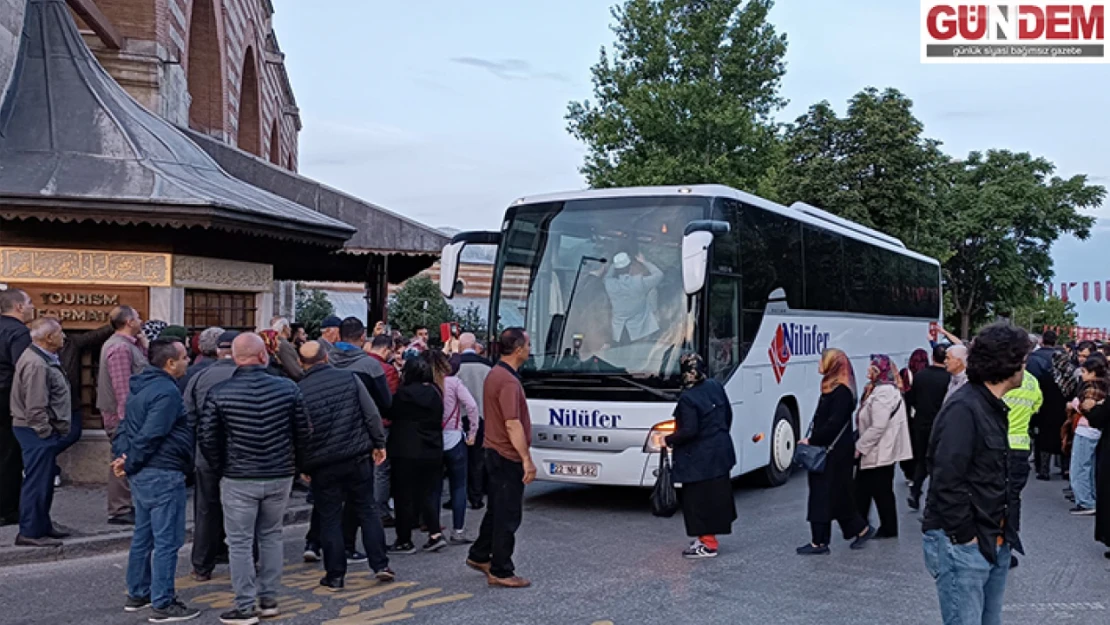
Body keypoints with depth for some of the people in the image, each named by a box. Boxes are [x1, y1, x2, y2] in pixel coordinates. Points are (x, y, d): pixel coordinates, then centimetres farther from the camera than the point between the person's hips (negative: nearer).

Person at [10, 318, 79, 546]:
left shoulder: (44, 359, 12)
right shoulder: (36, 365, -22)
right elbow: (35, 408, -24)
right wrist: (46, 432, -17)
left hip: (43, 432, 11)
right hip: (37, 432, -11)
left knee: (45, 481, 18)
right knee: (37, 482, -4)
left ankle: (42, 525, 28)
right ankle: (30, 532, 2)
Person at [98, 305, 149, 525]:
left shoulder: (127, 344, 15)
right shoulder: (120, 347, -18)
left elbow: (142, 367, 16)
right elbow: (122, 387, -23)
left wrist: (142, 345, 8)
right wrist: (127, 417, -24)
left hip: (124, 415, 11)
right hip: (121, 415, -11)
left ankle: (124, 506, 23)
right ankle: (118, 511, 0)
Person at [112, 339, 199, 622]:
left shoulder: (142, 386, 14)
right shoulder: (167, 392, -19)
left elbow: (126, 426, 16)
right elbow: (150, 435, -22)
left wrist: (121, 454, 4)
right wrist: (129, 463, -12)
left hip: (142, 474, 10)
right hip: (163, 474, -10)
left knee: (143, 536, 19)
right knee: (167, 541, -3)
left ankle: (137, 594, 30)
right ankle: (162, 605, 2)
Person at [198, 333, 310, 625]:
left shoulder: (219, 393, -9)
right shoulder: (288, 388, -6)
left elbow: (206, 437, -6)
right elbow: (303, 433, 0)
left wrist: (221, 468, 9)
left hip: (238, 479, -2)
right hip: (280, 477, 3)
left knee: (240, 542, 6)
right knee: (271, 536, 17)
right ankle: (269, 600, 23)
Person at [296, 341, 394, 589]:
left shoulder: (299, 391, -7)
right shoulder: (349, 378, -4)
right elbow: (372, 414, -5)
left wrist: (302, 465, 8)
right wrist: (379, 443, 5)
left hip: (322, 465, -1)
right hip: (357, 458, 2)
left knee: (330, 519, 8)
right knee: (367, 511, 13)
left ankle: (335, 576, 12)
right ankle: (381, 565, 13)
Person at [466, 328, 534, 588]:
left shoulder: (495, 374, 11)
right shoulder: (508, 381, -22)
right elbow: (512, 424, -26)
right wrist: (527, 459, -23)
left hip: (495, 452, 10)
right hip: (508, 456, -10)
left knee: (497, 510, 21)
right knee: (509, 515, -1)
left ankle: (479, 556, 32)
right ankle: (501, 571, 6)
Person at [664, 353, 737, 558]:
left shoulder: (687, 399, -22)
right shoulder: (716, 387, 1)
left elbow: (689, 431, -24)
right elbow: (728, 415, 11)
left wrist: (668, 440, -9)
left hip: (699, 459, -8)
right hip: (721, 452, 8)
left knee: (699, 498, 2)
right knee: (717, 495, 16)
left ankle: (707, 543, 8)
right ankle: (709, 536, 29)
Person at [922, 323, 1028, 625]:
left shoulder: (993, 407, 12)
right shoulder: (963, 409, -19)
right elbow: (947, 481, -23)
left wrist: (1001, 531, 8)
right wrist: (965, 537, -17)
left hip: (994, 543, 9)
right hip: (961, 545, -9)